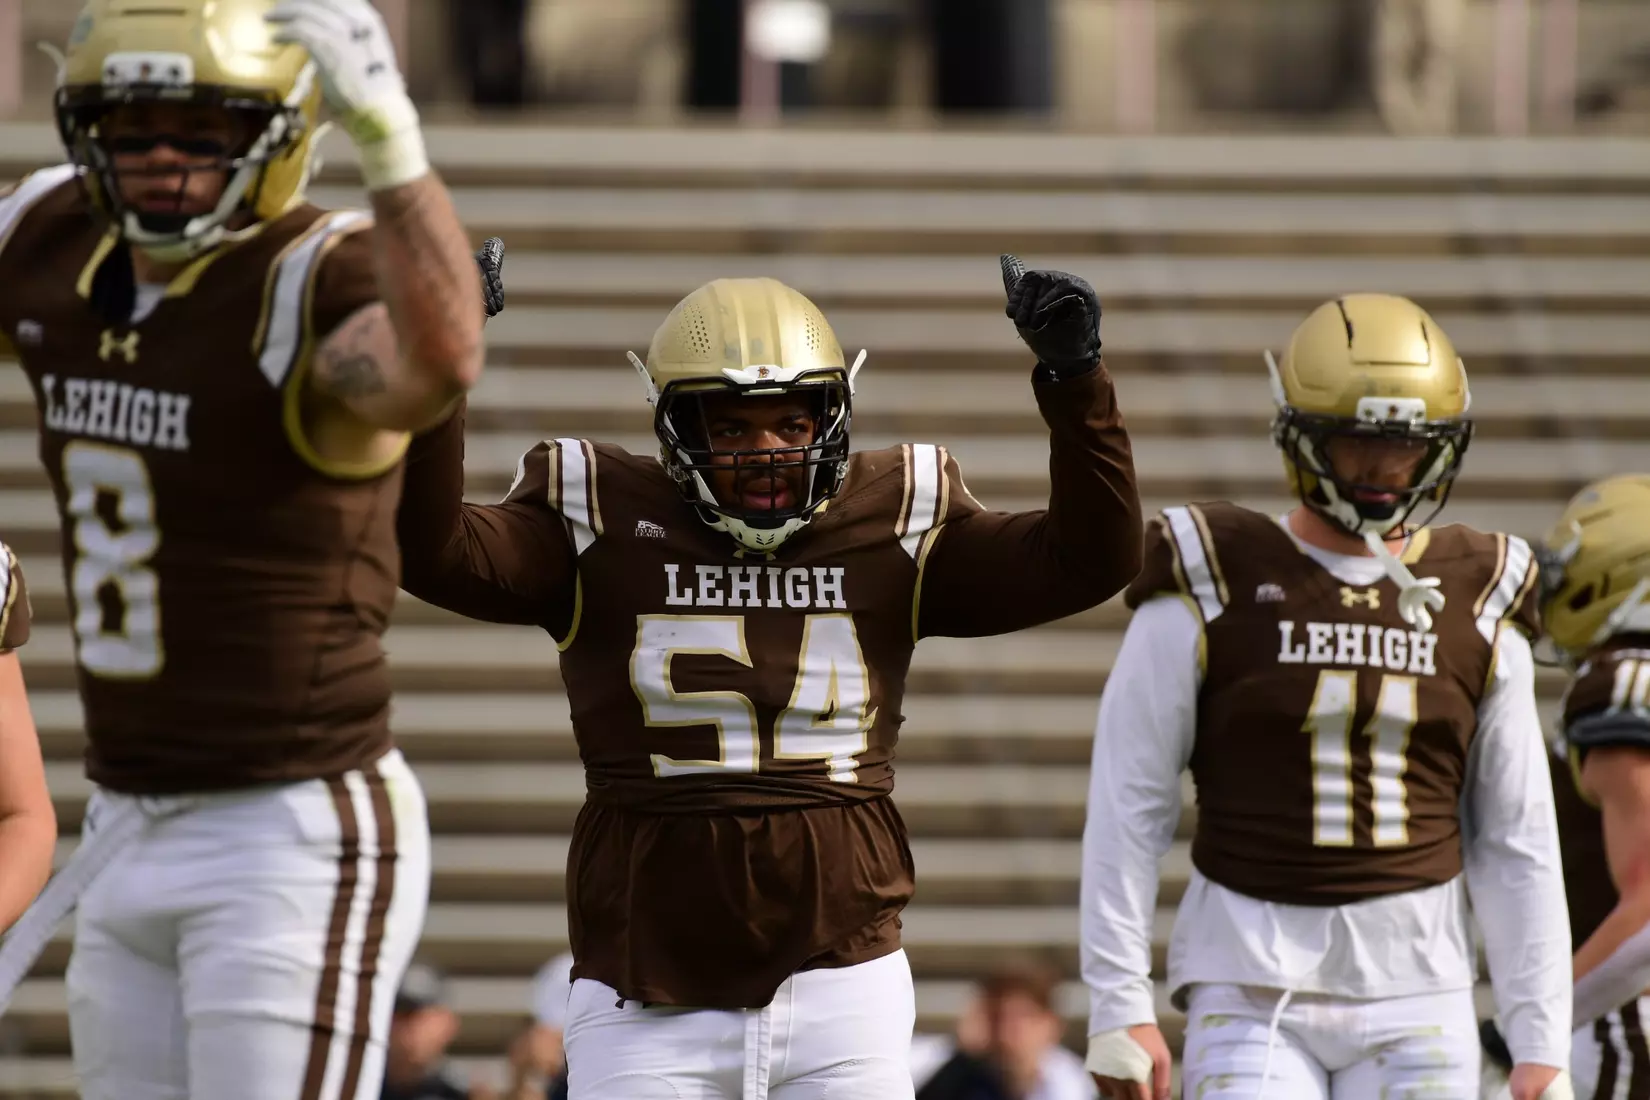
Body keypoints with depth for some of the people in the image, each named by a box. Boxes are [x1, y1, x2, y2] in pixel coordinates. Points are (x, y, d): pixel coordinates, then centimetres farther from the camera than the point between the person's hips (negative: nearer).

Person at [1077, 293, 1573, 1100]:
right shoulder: (1212, 588, -3)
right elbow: (1126, 810, -2)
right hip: (1253, 995, -3)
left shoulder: (1476, 607, 6)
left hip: (1417, 1007, 3)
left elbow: (1517, 846, 9)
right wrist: (1118, 1005, -7)